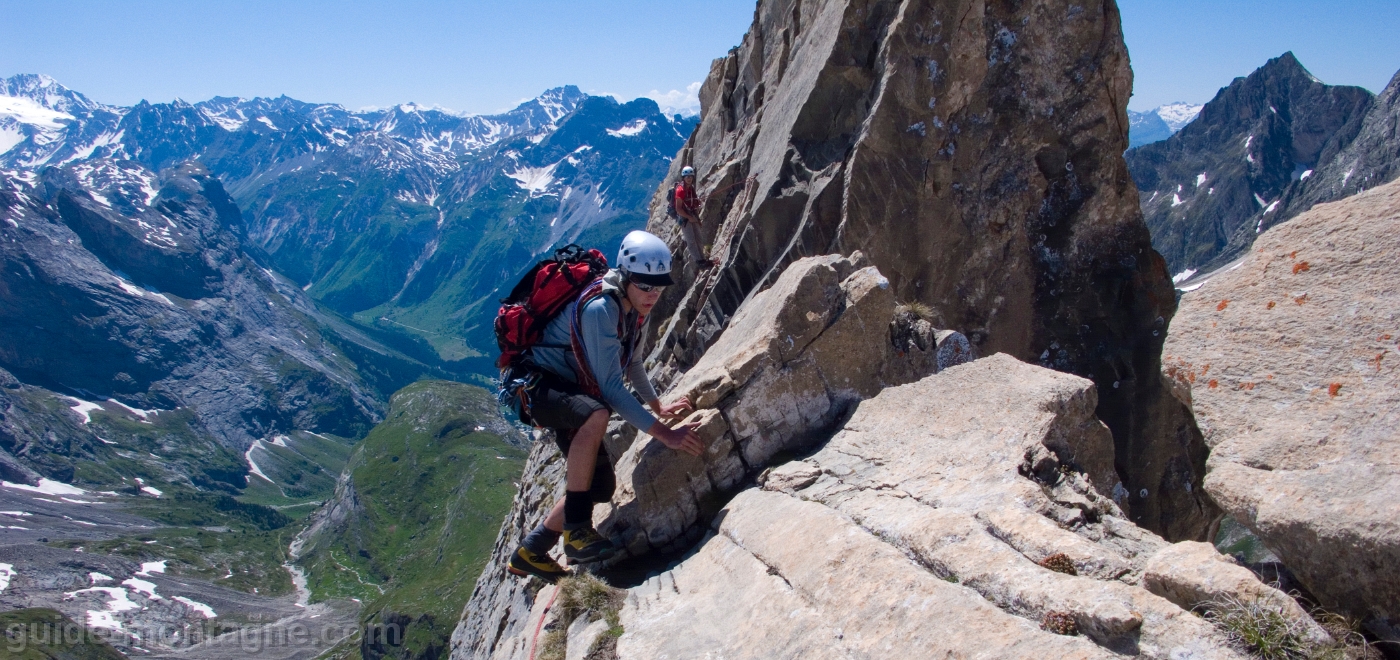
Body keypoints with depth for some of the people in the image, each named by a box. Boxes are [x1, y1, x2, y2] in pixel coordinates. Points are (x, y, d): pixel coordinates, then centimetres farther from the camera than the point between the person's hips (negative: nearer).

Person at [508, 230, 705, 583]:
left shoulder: (632, 306, 0)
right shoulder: (599, 308, -28)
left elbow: (631, 361, 18)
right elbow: (611, 387, -33)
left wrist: (657, 406, 20)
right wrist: (666, 434, -35)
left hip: (571, 392, 9)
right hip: (538, 385, -9)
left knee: (601, 487, 5)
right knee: (597, 415, -40)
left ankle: (530, 553, 21)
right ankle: (577, 529, -29)